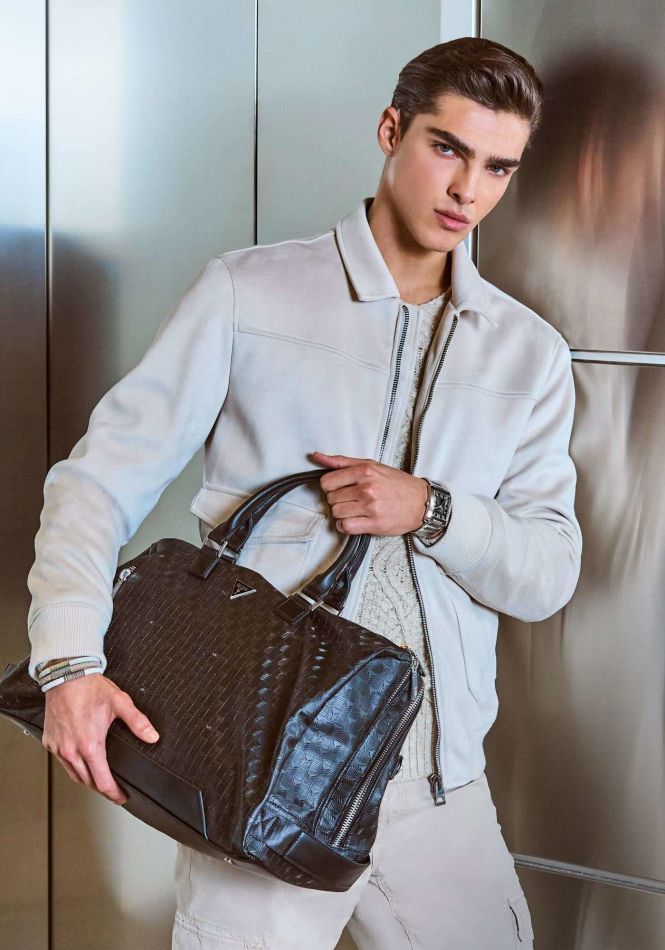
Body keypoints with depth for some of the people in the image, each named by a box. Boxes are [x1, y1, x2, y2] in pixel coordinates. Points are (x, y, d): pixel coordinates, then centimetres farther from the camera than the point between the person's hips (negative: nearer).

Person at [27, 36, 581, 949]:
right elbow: (98, 479, -5)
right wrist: (70, 664, -19)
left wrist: (431, 511, -15)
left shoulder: (529, 352, 7)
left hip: (440, 779, 4)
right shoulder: (246, 294, -3)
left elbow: (549, 575, 4)